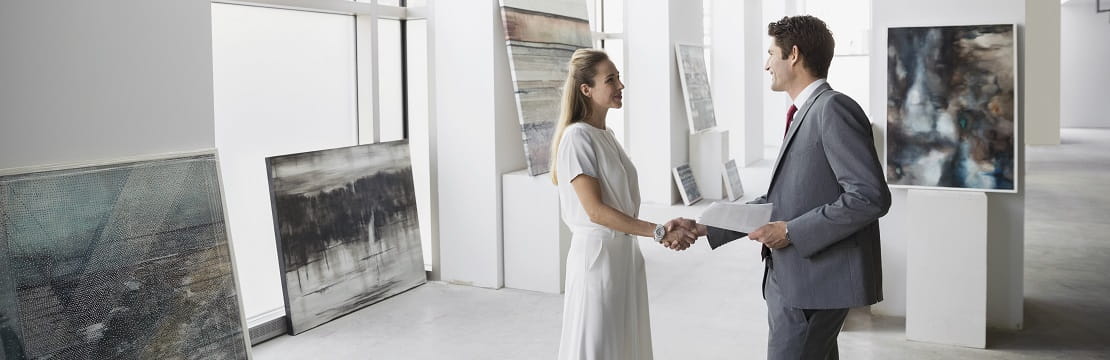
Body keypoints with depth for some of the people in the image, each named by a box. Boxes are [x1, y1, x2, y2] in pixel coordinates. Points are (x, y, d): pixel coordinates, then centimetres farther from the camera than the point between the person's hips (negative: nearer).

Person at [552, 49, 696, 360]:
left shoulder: (606, 135, 11)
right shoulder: (577, 137, -16)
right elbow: (595, 210, -21)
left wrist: (664, 231, 5)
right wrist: (659, 232, -22)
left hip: (624, 252, 8)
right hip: (598, 253, -8)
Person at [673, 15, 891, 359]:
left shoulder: (833, 108, -13)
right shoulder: (804, 113, 16)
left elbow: (871, 196, -21)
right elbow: (776, 200, 18)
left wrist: (792, 231, -19)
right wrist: (705, 227, 12)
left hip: (816, 279, -9)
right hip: (793, 278, 10)